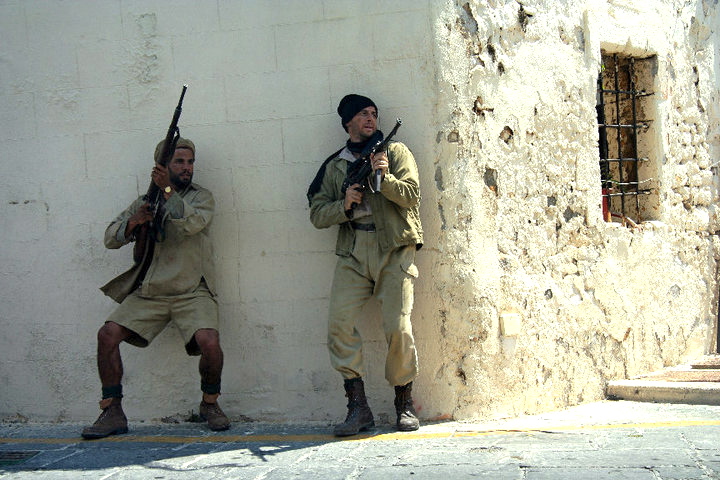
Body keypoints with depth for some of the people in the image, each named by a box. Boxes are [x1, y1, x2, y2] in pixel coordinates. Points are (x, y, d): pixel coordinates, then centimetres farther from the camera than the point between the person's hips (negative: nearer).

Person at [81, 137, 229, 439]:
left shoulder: (201, 197, 7)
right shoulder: (144, 201, 16)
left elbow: (193, 223, -15)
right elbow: (111, 238, 9)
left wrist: (168, 190, -25)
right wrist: (133, 222, -12)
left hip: (191, 292, -3)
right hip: (148, 292, 3)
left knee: (209, 341, -26)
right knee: (107, 334, -14)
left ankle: (210, 403, 2)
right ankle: (112, 413, -3)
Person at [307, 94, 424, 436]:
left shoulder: (395, 152, 12)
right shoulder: (334, 166, 19)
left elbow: (412, 196, 0)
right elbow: (317, 213, 13)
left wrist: (384, 176, -16)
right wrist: (344, 205, -6)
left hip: (394, 251, -2)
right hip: (352, 254, 2)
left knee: (399, 328, -12)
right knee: (340, 324, -14)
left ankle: (404, 404, 5)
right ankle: (358, 408, -8)